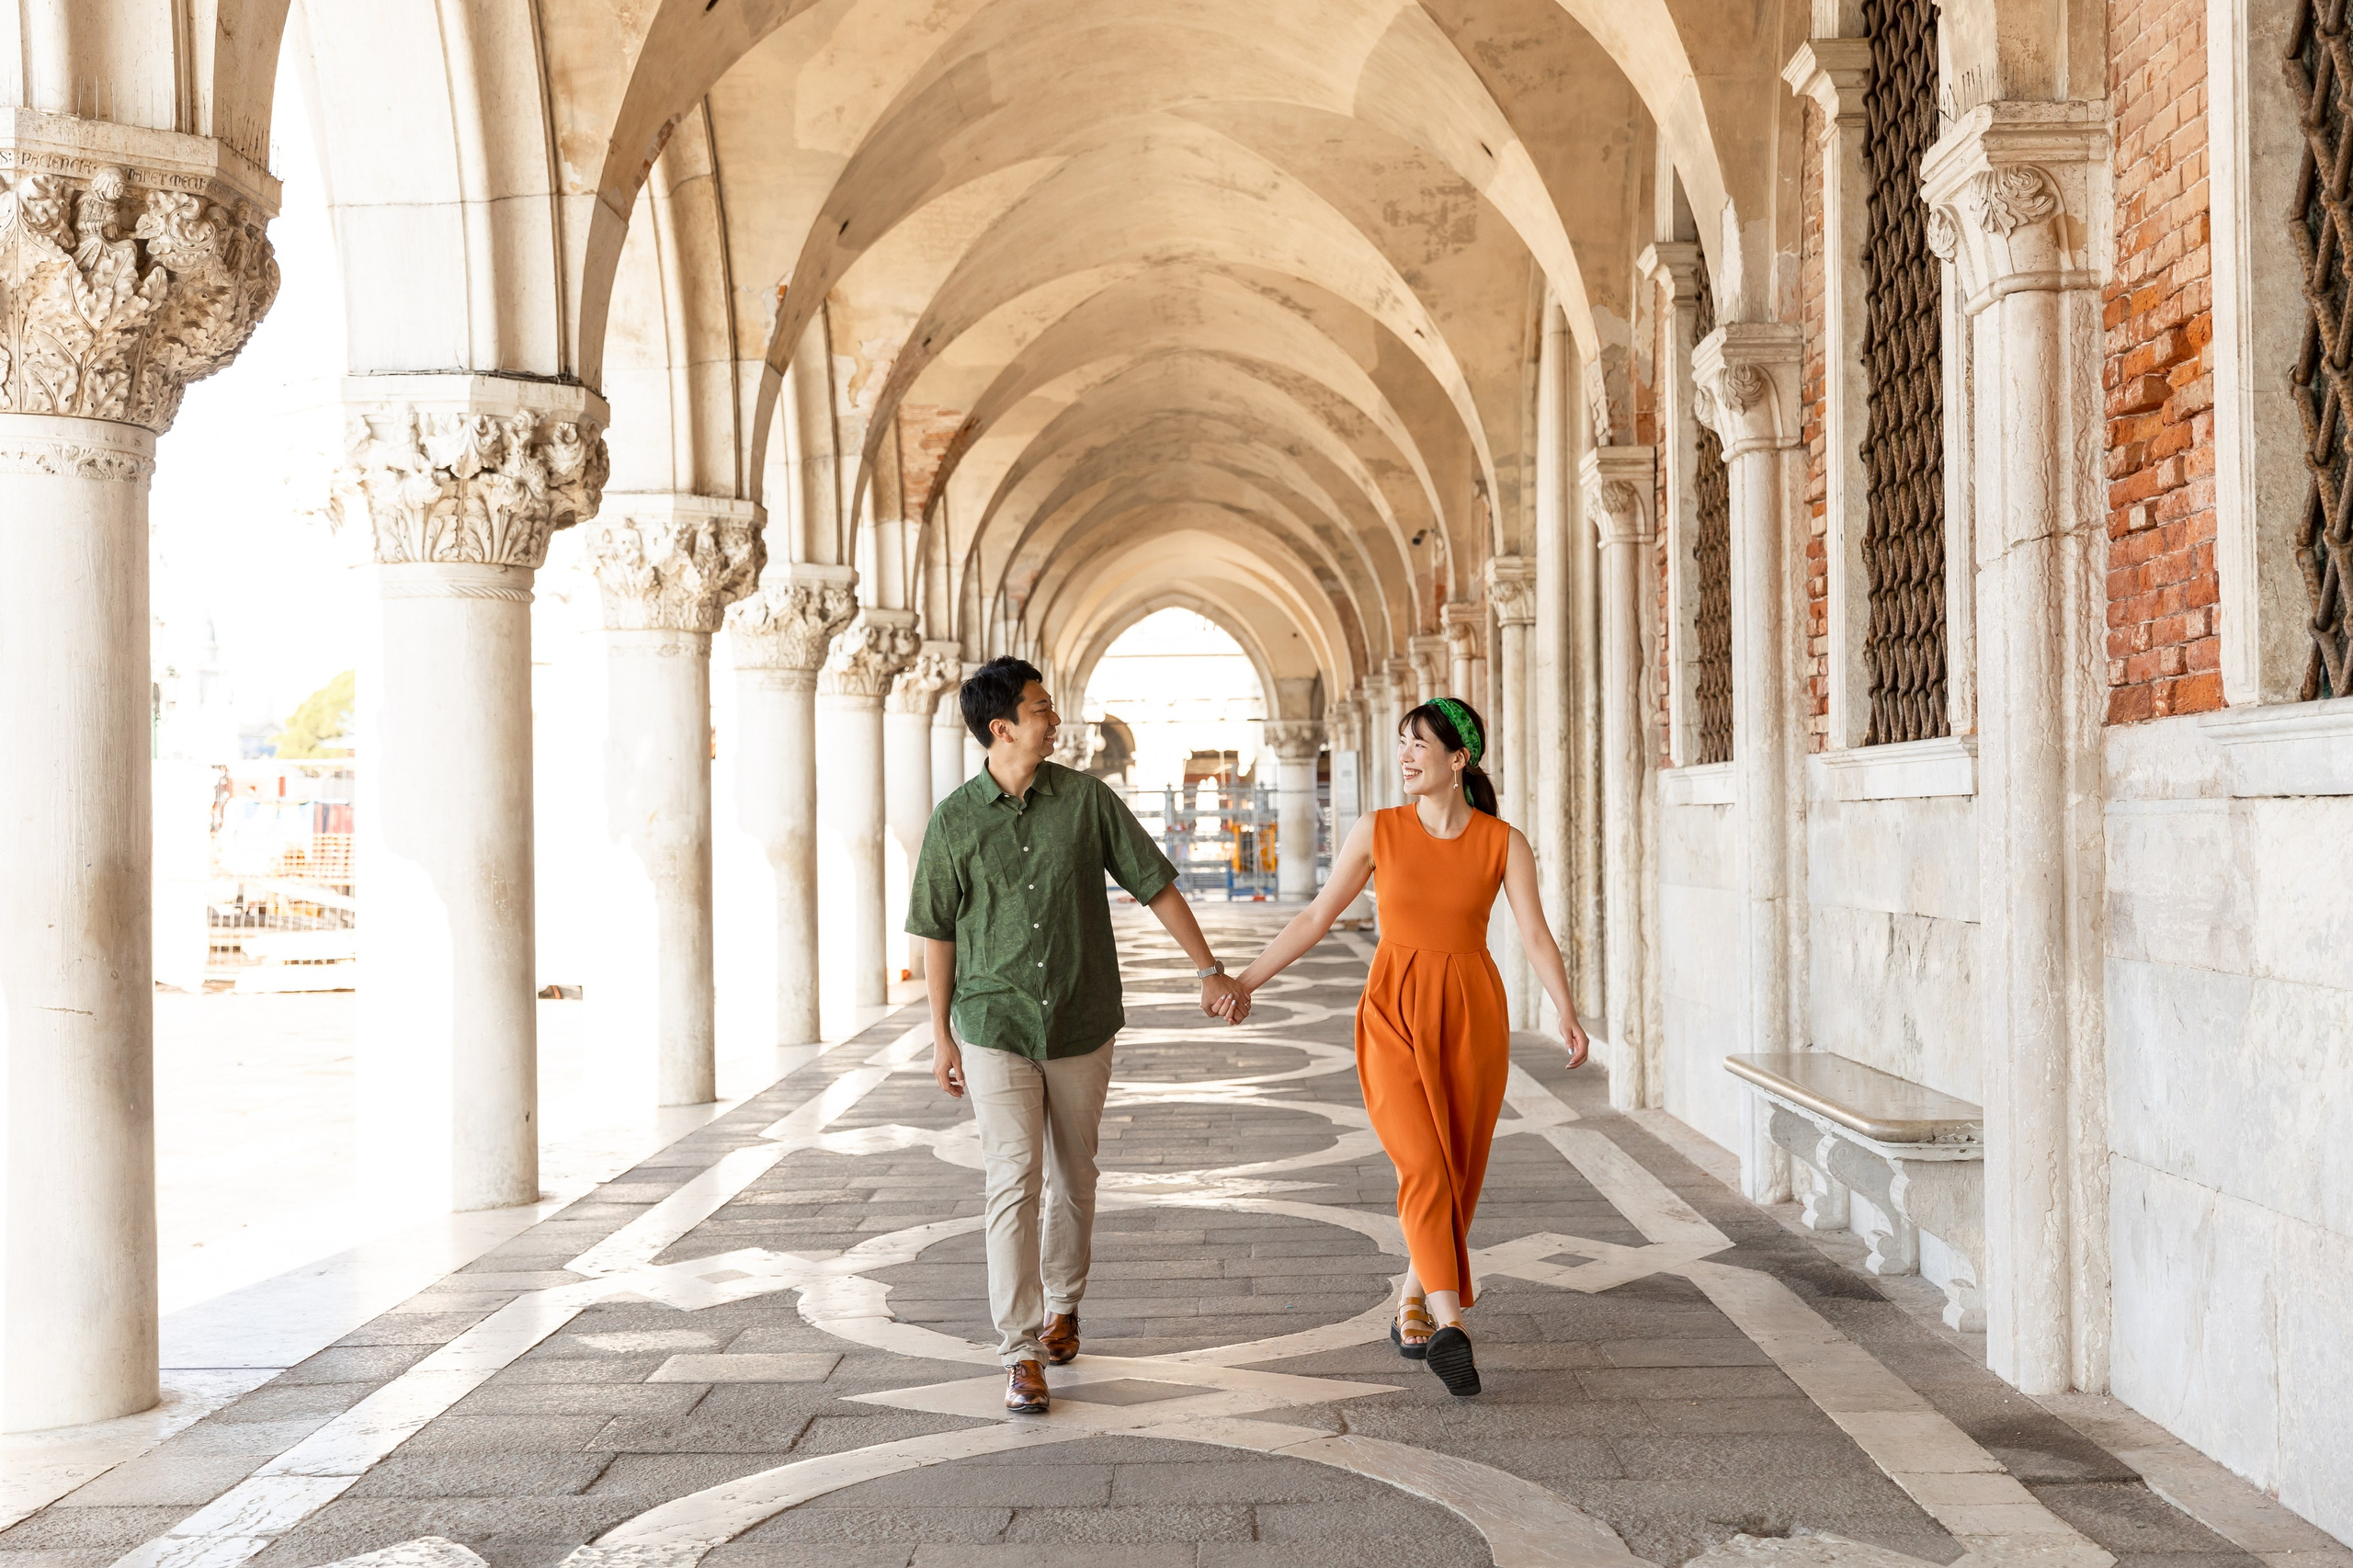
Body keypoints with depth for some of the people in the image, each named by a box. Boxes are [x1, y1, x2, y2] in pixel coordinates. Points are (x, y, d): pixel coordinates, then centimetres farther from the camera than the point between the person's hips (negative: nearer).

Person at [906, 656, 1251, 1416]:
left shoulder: (1086, 798, -4)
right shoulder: (954, 820, -5)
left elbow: (1156, 883, 1)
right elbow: (938, 931, 4)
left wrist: (1210, 971, -2)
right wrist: (940, 1033, 6)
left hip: (1081, 1025, 2)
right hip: (995, 1026, -2)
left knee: (1073, 1179, 13)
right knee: (1014, 1181, -10)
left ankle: (1060, 1304, 37)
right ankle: (1021, 1354, -4)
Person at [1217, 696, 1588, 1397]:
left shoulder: (1503, 843, 0)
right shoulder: (1377, 831, 1)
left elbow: (1536, 936, -7)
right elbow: (1317, 917, 6)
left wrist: (1568, 1015, -20)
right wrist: (1245, 981, 4)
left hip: (1472, 1018, 1)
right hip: (1395, 1016, -1)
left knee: (1459, 1176, 8)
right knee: (1424, 1168, -16)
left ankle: (1412, 1302, 30)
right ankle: (1449, 1324, -25)